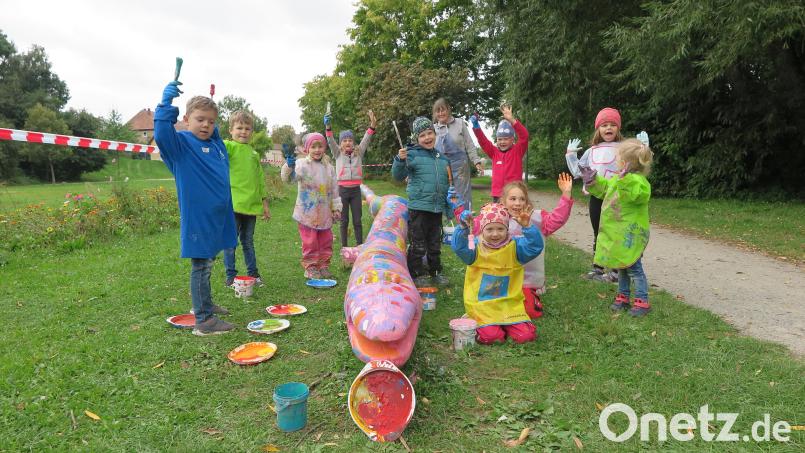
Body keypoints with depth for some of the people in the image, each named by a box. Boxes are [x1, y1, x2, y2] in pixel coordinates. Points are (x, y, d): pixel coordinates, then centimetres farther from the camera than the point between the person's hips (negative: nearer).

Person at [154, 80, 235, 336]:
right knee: (201, 267, -1)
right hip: (197, 217, -7)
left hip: (218, 217, 7)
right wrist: (166, 103, -29)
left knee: (207, 263, 20)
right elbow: (161, 134, -30)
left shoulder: (216, 144, 11)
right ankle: (204, 320, 6)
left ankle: (204, 304, 37)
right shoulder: (181, 143, -9)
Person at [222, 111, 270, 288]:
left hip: (251, 205, 5)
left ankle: (253, 273, 26)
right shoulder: (229, 146, -3)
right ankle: (231, 276, 16)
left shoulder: (254, 153, 14)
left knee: (248, 241, 16)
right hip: (232, 205, -5)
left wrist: (265, 203, 17)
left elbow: (260, 179, 18)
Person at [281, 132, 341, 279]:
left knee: (326, 241, 12)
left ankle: (323, 266, 26)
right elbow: (289, 178, -25)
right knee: (310, 243, 3)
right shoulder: (302, 164, -8)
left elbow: (334, 189, 10)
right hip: (307, 213, -4)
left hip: (324, 213, 5)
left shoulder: (328, 167, 5)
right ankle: (310, 267, 17)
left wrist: (336, 208, 8)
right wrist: (289, 166, -46)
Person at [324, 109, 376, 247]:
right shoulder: (338, 154, 5)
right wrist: (328, 127, -28)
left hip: (356, 190, 1)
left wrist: (372, 125, -21)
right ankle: (344, 247, 15)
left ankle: (360, 246, 13)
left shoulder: (358, 153, 7)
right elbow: (331, 142, -10)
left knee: (357, 220, 5)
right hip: (342, 189, -1)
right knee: (344, 220, 7)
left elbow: (366, 140, -5)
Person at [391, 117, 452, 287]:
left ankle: (435, 272, 31)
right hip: (418, 207, -6)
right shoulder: (413, 154, -6)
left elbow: (446, 184, 19)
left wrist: (449, 208, 19)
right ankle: (415, 275, 14)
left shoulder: (442, 158, 12)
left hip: (438, 209, 6)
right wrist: (400, 160, -31)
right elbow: (398, 176, -13)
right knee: (418, 245, 1)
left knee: (435, 244, 17)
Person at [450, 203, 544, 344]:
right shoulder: (476, 248, -3)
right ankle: (479, 325, 13)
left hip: (510, 305, 2)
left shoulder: (515, 247, 1)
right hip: (482, 307, -2)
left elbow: (535, 247, -13)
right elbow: (459, 247, -22)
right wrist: (463, 228, -39)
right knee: (490, 336, -22)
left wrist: (528, 227, -27)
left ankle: (505, 325, 20)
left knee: (526, 335, -11)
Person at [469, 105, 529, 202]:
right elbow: (483, 140, 1)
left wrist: (512, 120, -28)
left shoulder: (517, 151, 0)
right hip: (497, 194, 4)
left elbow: (524, 136, -14)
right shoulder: (494, 152, 10)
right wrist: (476, 127, -17)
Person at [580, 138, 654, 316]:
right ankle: (623, 296, 30)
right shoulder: (617, 179, 10)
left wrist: (624, 179, -46)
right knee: (621, 267, 18)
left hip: (631, 234, -9)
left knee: (634, 268, -1)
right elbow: (604, 189, 27)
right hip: (617, 233, 9)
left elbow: (634, 195, -40)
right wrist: (593, 181, 20)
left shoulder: (638, 181, -20)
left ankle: (642, 301, 10)